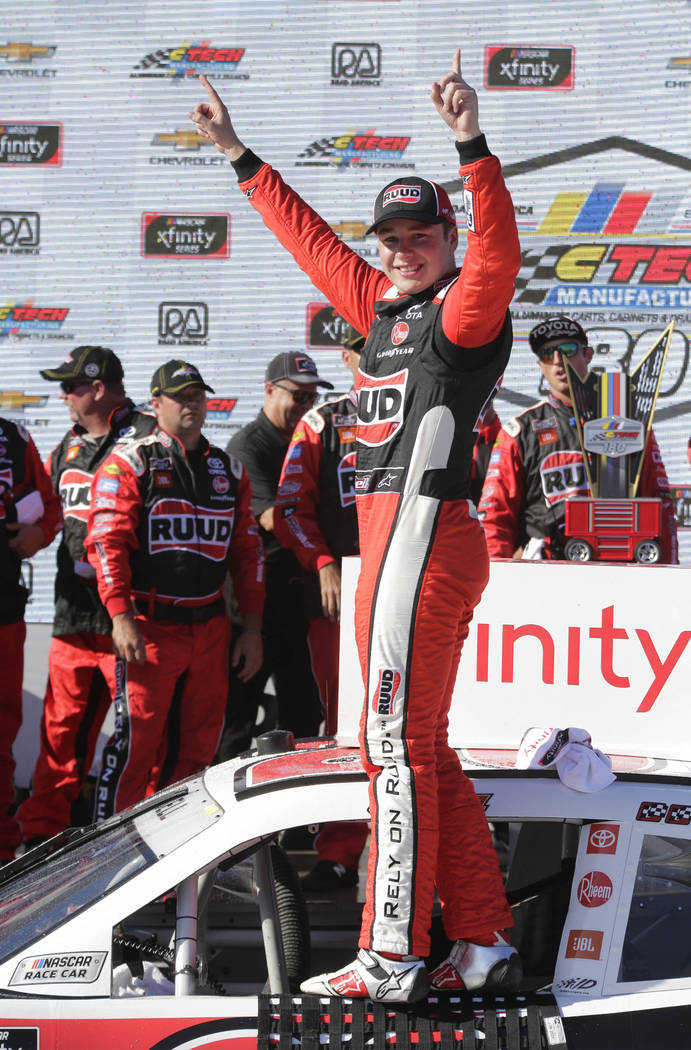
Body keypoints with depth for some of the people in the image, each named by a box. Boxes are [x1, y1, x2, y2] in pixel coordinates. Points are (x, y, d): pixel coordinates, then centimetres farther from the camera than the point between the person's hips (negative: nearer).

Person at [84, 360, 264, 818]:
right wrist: (121, 618, -17)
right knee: (137, 744, -9)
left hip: (211, 627, 5)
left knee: (201, 746, 7)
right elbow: (107, 541, -8)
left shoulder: (229, 470, 16)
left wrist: (252, 627, 11)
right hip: (149, 626, -5)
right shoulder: (129, 462, 0)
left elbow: (248, 551, 18)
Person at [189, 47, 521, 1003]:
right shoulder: (384, 306, 17)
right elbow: (312, 240, 28)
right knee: (421, 750, 12)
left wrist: (472, 149, -40)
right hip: (395, 539, 10)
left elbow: (497, 252, -28)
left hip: (422, 535, -9)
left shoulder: (464, 311, -7)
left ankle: (393, 960, -4)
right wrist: (238, 155, 32)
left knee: (397, 747, -8)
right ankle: (485, 947, 16)